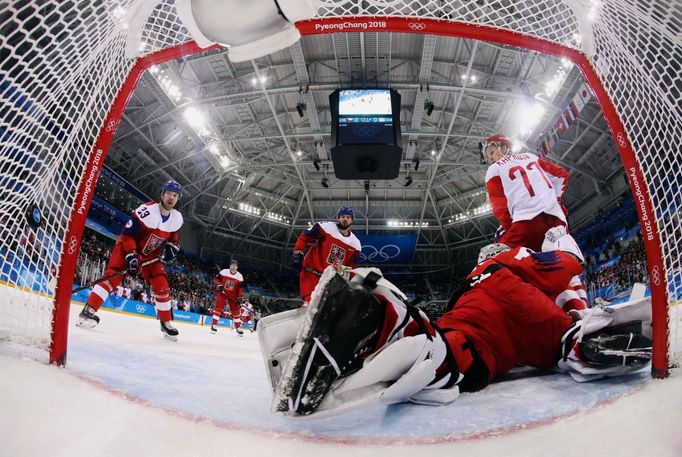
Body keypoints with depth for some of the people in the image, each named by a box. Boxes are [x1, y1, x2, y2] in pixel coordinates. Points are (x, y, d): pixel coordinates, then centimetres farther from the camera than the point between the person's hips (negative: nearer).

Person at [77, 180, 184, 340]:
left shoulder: (177, 218, -7)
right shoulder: (146, 210, -26)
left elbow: (174, 239, 9)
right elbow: (127, 234, -23)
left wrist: (171, 247, -12)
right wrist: (131, 256, -29)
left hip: (150, 254, 5)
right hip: (128, 247, -5)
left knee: (162, 285, -4)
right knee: (113, 275, -24)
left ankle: (166, 323, 7)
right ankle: (89, 310, -19)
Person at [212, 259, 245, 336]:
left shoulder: (240, 276, -2)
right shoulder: (224, 272, -7)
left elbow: (239, 288, 1)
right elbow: (216, 278, 0)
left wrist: (240, 297, -7)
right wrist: (218, 284, -19)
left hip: (232, 295, 2)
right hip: (222, 293, -2)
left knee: (236, 310, 0)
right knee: (218, 308, -11)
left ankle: (238, 328, 8)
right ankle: (214, 325, -3)